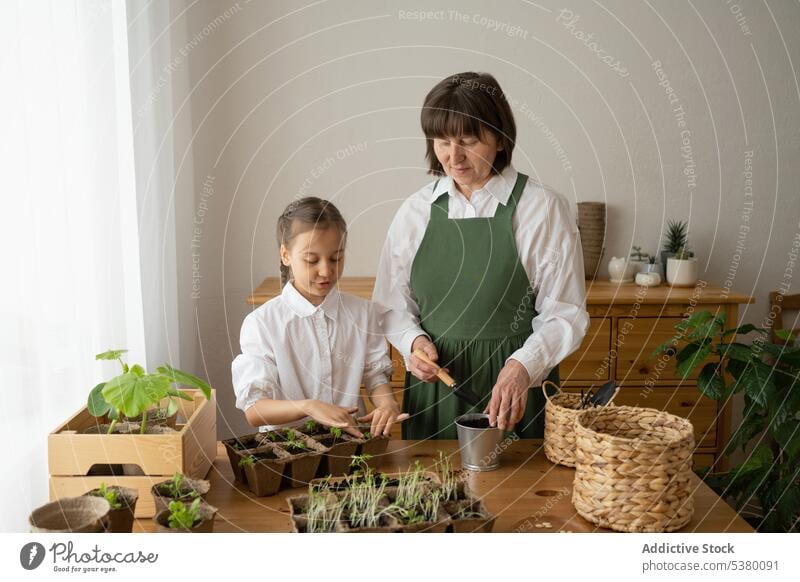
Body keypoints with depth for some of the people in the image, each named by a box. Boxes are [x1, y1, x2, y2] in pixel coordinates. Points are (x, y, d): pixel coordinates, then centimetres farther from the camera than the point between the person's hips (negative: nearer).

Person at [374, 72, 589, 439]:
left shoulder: (543, 209, -6)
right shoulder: (415, 211, 4)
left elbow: (565, 314, -7)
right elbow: (391, 305, 11)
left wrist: (522, 366, -22)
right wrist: (414, 340, -9)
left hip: (516, 391, -3)